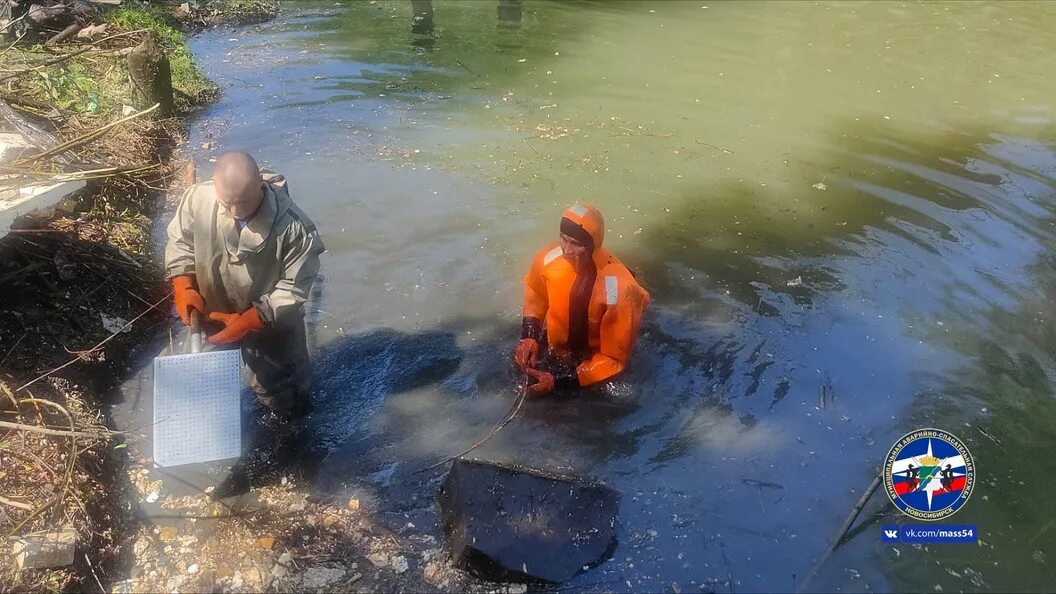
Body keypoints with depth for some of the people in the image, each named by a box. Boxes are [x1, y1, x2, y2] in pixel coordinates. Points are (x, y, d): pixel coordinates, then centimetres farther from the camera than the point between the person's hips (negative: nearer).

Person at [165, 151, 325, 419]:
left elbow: (294, 287, -25)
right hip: (212, 313, 3)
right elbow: (180, 240, -6)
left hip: (272, 322, -3)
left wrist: (248, 321, -30)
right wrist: (183, 286, -20)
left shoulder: (292, 225, -36)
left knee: (281, 384, 24)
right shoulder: (197, 198, -26)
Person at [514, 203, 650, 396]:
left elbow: (614, 358, -25)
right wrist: (529, 336, -12)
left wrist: (558, 382, -31)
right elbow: (535, 294, 3)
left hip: (598, 365, -4)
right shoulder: (550, 257, -22)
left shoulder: (617, 290, -36)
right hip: (555, 349, 4)